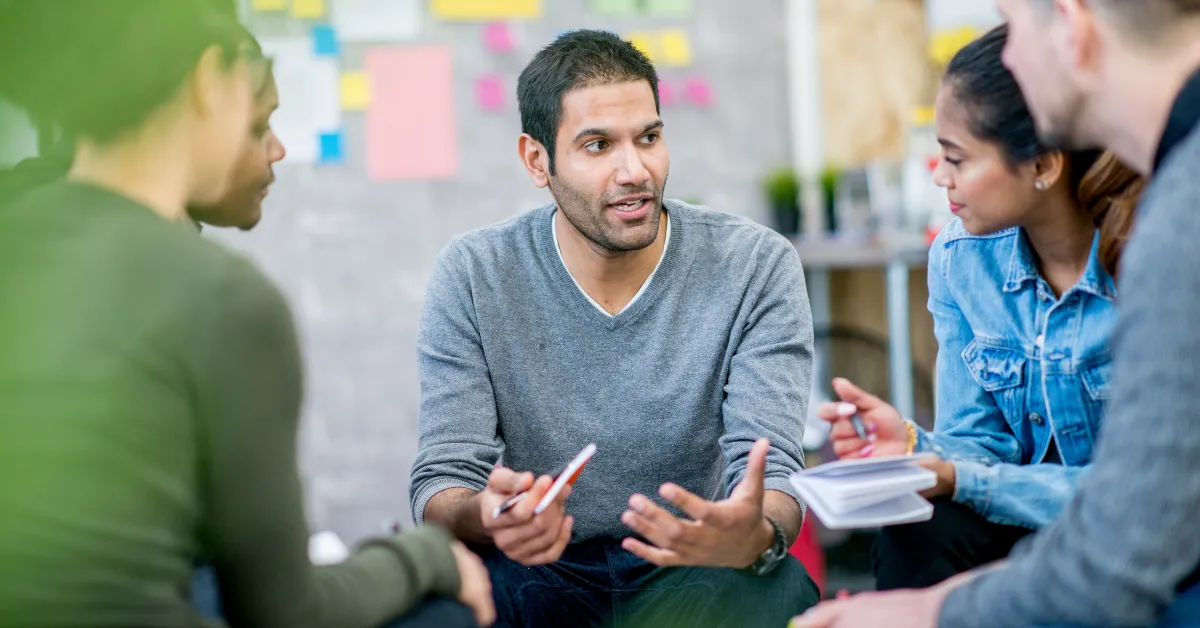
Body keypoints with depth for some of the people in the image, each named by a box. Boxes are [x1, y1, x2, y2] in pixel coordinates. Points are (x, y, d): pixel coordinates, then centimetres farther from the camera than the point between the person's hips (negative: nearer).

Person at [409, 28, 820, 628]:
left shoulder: (757, 267, -7)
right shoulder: (472, 276, -5)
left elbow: (771, 467, -13)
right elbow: (442, 480, -8)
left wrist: (757, 538, -39)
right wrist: (484, 517, -34)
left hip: (694, 569, 0)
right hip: (542, 572, 1)